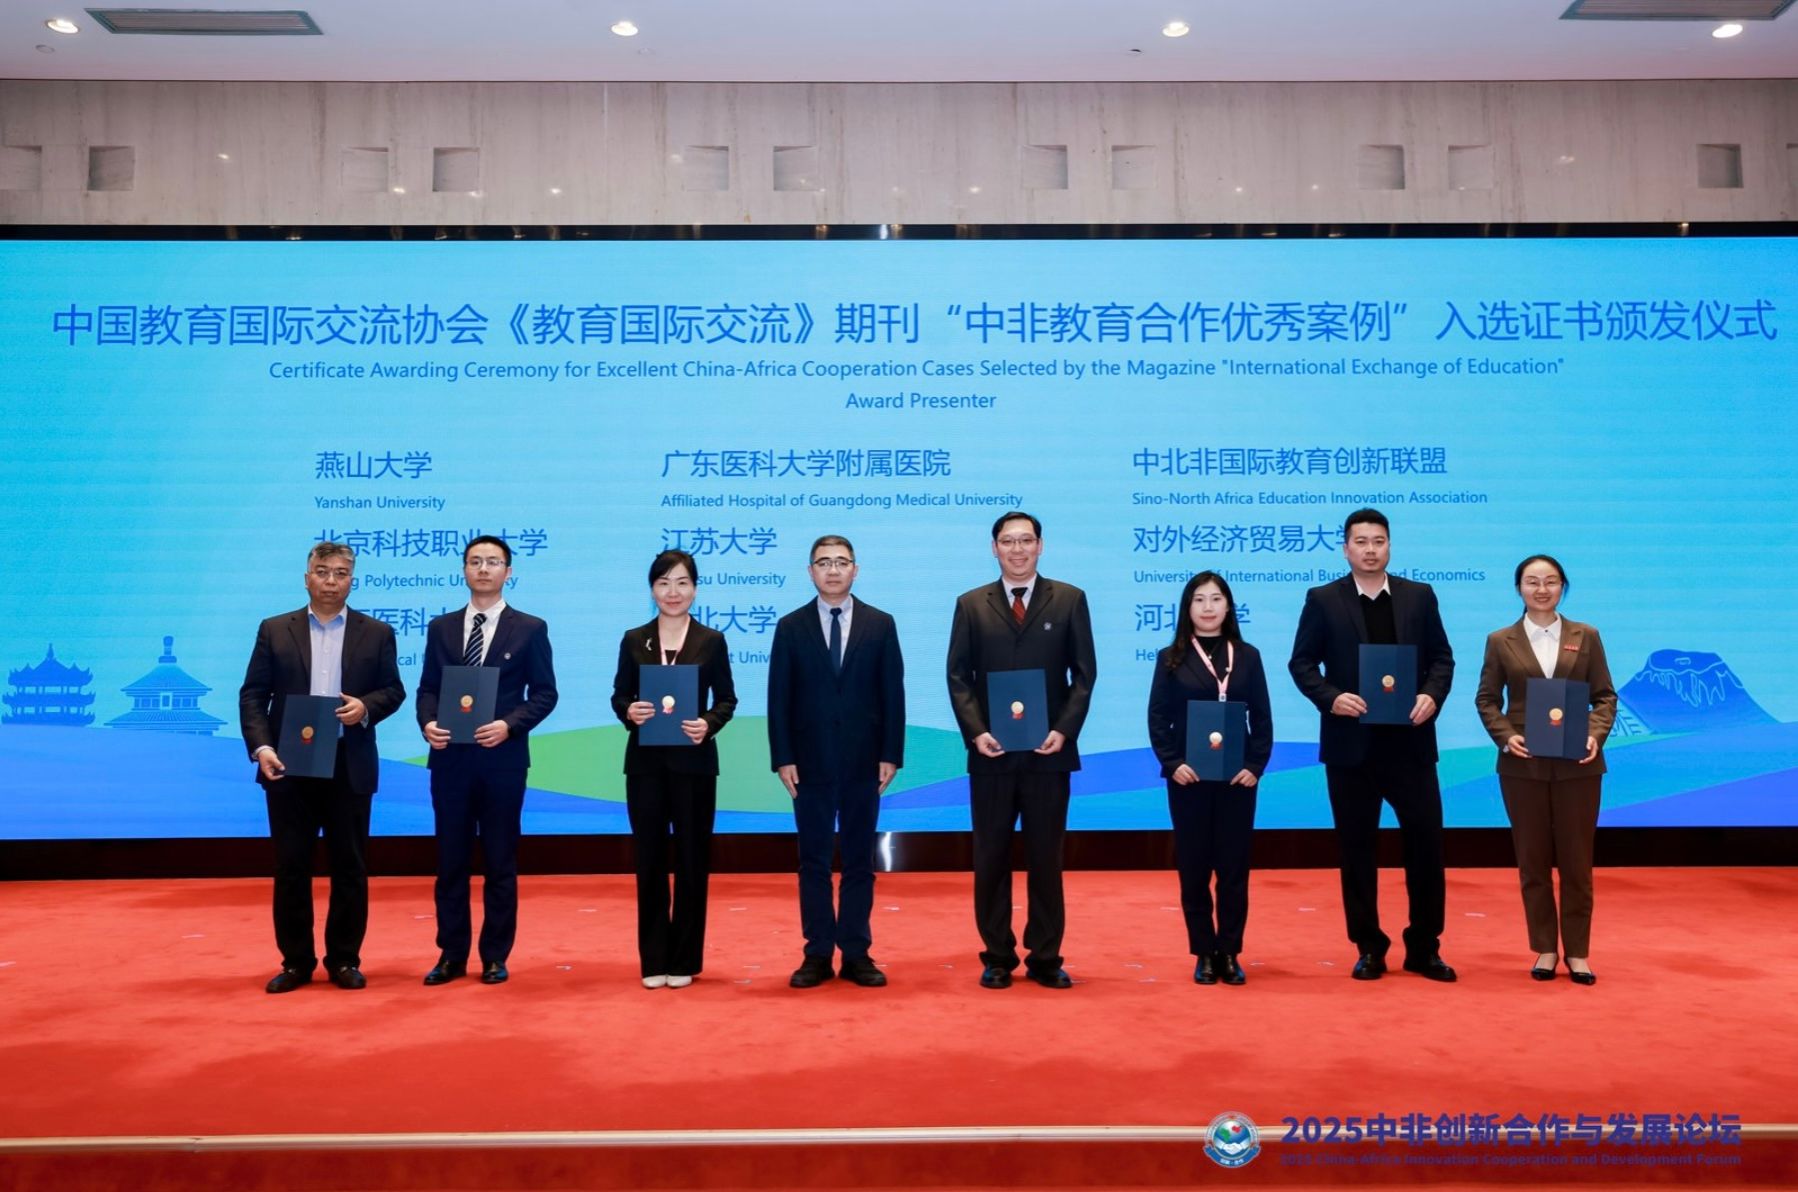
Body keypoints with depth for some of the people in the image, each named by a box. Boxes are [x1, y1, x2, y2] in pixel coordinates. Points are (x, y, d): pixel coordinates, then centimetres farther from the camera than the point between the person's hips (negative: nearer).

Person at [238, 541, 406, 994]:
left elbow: (393, 690, 6)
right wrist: (261, 747, -12)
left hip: (350, 767, 0)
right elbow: (252, 694, 2)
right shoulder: (274, 630, 5)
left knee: (350, 867, 5)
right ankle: (296, 961, 17)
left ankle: (344, 960, 16)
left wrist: (366, 707, -15)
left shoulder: (377, 633, 6)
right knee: (290, 866, 5)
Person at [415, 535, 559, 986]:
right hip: (450, 758, 3)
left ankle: (495, 957, 16)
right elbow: (428, 689, 9)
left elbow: (544, 693, -2)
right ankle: (451, 955, 18)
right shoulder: (441, 628, 10)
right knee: (450, 861, 8)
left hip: (503, 759, -2)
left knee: (500, 862, 5)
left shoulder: (530, 629, 2)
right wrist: (428, 722, -11)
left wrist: (509, 725, -16)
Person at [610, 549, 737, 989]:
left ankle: (684, 958, 16)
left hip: (693, 761, -1)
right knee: (650, 858, 5)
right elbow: (618, 695, 6)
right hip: (645, 761, 1)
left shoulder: (711, 640, 2)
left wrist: (709, 725, -17)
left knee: (691, 858, 4)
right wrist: (629, 712, -16)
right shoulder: (634, 640, 5)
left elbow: (727, 699, 2)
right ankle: (653, 959, 16)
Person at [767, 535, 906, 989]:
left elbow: (893, 694, 1)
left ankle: (856, 954, 16)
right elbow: (779, 698, 0)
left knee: (859, 861, 8)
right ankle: (817, 954, 14)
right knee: (813, 861, 6)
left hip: (863, 762, 0)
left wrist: (891, 755, -5)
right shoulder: (791, 627, 3)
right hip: (810, 762, 0)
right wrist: (783, 758, -6)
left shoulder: (880, 624, 4)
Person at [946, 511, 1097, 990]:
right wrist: (975, 732, -10)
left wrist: (1064, 730, -10)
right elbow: (958, 676, 3)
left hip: (1049, 752, 0)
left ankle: (1045, 959, 18)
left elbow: (1084, 673, 1)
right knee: (991, 859, 6)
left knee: (1046, 859, 7)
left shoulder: (1069, 600, 4)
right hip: (991, 753, 1)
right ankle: (997, 958, 17)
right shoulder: (971, 605, 6)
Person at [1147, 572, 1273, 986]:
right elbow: (1158, 719, 0)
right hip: (1188, 778, -1)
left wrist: (1256, 765, -7)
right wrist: (1172, 763, -11)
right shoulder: (1171, 658, 2)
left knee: (1233, 866, 4)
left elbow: (1262, 719, 4)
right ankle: (1204, 955, 14)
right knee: (1193, 867, 4)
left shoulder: (1247, 656, 6)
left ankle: (1229, 953, 15)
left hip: (1237, 777, 1)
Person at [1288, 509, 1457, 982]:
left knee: (1427, 841, 3)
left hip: (1410, 741, 1)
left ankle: (1424, 947, 17)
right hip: (1351, 743, -1)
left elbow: (1442, 657, 8)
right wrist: (1330, 697, -16)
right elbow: (1301, 663, 1)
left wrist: (1432, 695, -11)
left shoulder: (1419, 596, 7)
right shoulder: (1322, 600, 2)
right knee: (1356, 848, 6)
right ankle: (1369, 948, 18)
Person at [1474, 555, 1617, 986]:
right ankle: (1544, 948, 17)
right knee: (1532, 859, 6)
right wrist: (1505, 737, -11)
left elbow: (1605, 695, 5)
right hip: (1523, 765, 0)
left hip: (1577, 765, 0)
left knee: (1576, 859, 5)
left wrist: (1596, 735, -11)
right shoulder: (1500, 641, 3)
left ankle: (1578, 951, 16)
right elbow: (1487, 699, 4)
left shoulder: (1586, 637, 6)